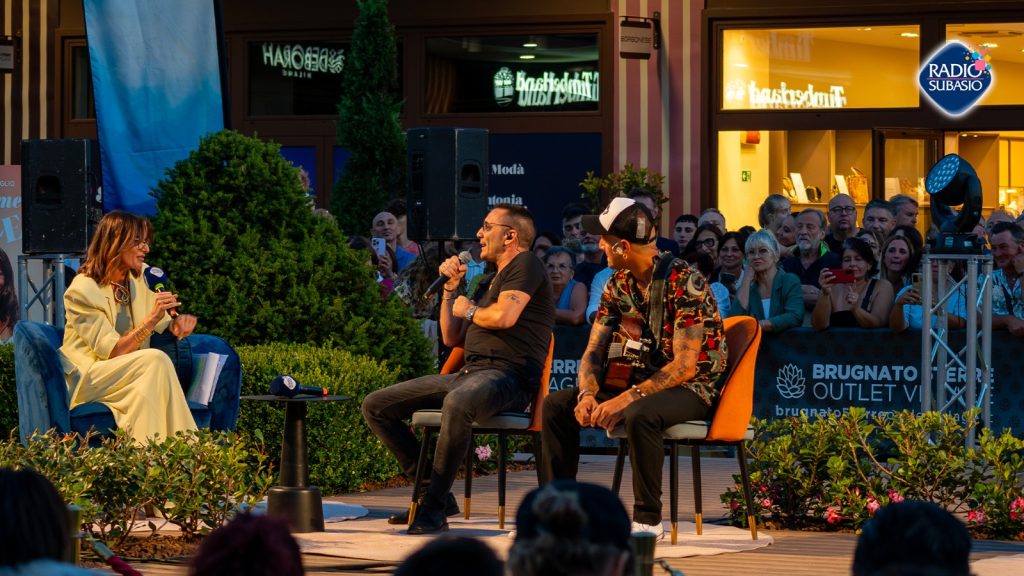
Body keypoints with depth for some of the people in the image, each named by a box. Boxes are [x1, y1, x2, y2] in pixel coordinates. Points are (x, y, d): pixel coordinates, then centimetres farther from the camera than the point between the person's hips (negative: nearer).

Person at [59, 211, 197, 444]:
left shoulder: (141, 277, 6)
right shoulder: (83, 291, -15)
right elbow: (112, 352, -19)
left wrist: (179, 324, -13)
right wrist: (152, 319, -28)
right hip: (85, 379, -5)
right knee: (156, 360, -29)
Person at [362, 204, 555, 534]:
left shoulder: (525, 265, 0)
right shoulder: (489, 283, 29)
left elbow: (504, 317, -17)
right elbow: (451, 338, 29)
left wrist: (469, 310, 3)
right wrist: (451, 287, 20)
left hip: (508, 374, -10)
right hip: (471, 371, 10)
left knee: (457, 403, -44)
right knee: (376, 406, 3)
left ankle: (434, 508, -35)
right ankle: (432, 489, -1)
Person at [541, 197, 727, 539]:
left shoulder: (683, 282, -20)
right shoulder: (618, 284, 4)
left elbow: (685, 366, -25)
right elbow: (593, 352, 4)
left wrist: (627, 399, -31)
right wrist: (587, 394, -18)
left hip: (690, 388, -8)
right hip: (641, 381, 8)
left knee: (639, 415, -38)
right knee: (556, 405, -4)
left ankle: (648, 519, -24)